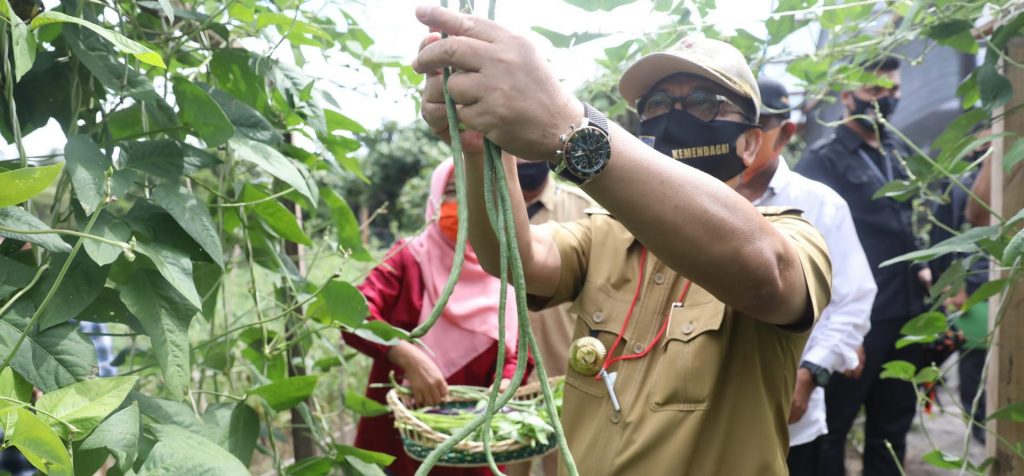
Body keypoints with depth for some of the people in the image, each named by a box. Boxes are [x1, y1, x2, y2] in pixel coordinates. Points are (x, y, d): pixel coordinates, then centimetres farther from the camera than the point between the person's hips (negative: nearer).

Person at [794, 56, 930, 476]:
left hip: (905, 315, 7)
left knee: (892, 426, 16)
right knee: (831, 428, 2)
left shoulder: (897, 155, 16)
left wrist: (918, 266, 8)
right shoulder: (822, 161, -6)